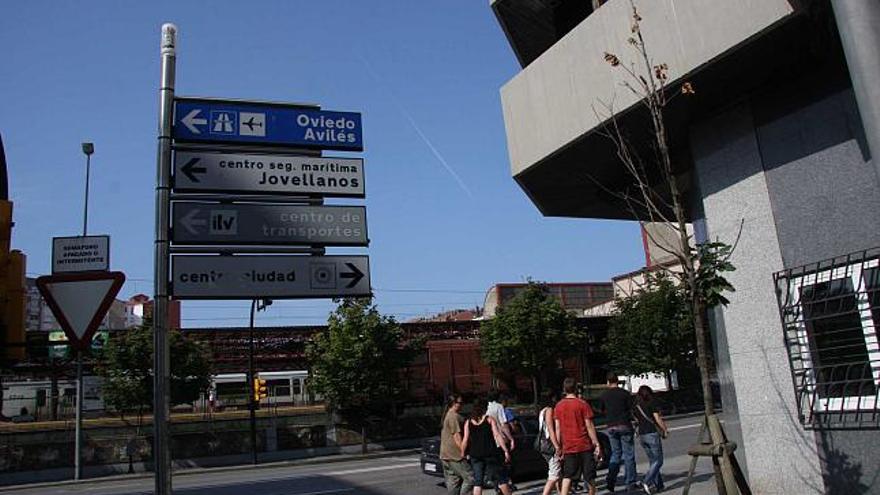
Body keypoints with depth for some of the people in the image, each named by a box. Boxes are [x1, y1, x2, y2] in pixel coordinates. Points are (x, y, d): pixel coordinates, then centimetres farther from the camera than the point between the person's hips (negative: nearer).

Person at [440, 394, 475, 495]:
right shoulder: (454, 416, -13)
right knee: (470, 478, -8)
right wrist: (463, 452, -17)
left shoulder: (447, 415, 20)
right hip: (455, 455, -10)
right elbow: (456, 436, -18)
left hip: (445, 455, 10)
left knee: (452, 483, 10)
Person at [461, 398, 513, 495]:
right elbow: (497, 435, -7)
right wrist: (506, 451, -8)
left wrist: (463, 454, 8)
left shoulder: (468, 422, 7)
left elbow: (465, 440, 0)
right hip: (490, 454, -2)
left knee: (477, 481, 6)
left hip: (475, 455, 2)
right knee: (500, 478, 8)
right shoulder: (489, 419, 2)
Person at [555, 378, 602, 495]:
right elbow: (589, 426, -7)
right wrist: (596, 444, -2)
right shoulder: (583, 404, -6)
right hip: (585, 445, -2)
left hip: (568, 447, 2)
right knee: (589, 476, 12)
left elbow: (558, 428, 3)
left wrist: (559, 447, 8)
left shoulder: (558, 406, 2)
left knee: (567, 476, 3)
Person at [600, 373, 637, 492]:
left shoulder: (604, 395, 3)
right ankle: (631, 482, 9)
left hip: (611, 427, 3)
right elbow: (631, 410, -3)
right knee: (628, 454, 6)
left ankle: (610, 479, -3)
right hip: (624, 426, -2)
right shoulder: (625, 393, -4)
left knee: (615, 453, 12)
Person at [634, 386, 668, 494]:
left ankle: (658, 484, 13)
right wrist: (665, 430, 3)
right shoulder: (651, 404, -6)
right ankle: (646, 482, -16)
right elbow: (658, 419, -10)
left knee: (652, 461, 14)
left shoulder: (636, 407, 11)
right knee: (658, 461, -1)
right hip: (652, 434, -6)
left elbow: (637, 421, 13)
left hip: (641, 435, 6)